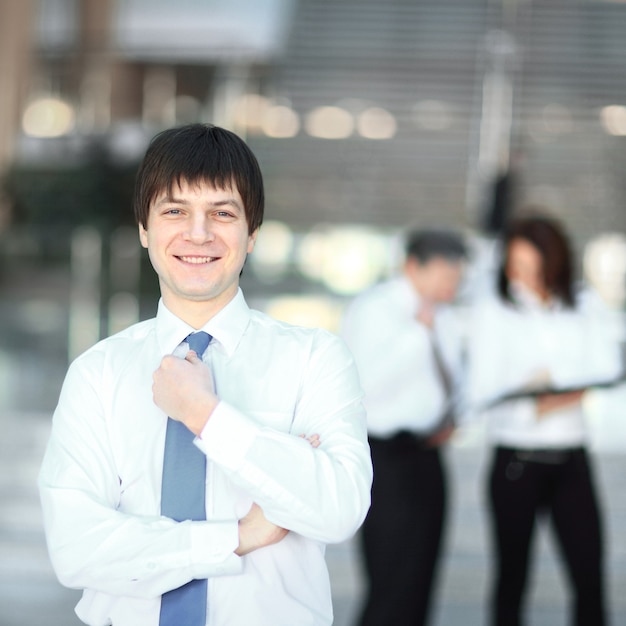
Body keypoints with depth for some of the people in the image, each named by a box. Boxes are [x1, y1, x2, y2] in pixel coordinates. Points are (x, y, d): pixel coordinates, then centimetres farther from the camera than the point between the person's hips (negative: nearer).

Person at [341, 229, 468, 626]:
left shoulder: (442, 317, 13)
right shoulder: (373, 309, -10)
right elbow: (371, 384, -22)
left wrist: (448, 417, 10)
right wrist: (418, 330, -23)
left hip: (425, 455, 8)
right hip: (386, 455, -8)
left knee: (421, 577, 10)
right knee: (395, 582, -10)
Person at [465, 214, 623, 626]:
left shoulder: (585, 306, 8)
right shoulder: (494, 312, -2)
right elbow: (482, 394, -9)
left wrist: (551, 379, -18)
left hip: (572, 458, 2)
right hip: (518, 459, -2)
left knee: (590, 573, -3)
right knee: (512, 574, 5)